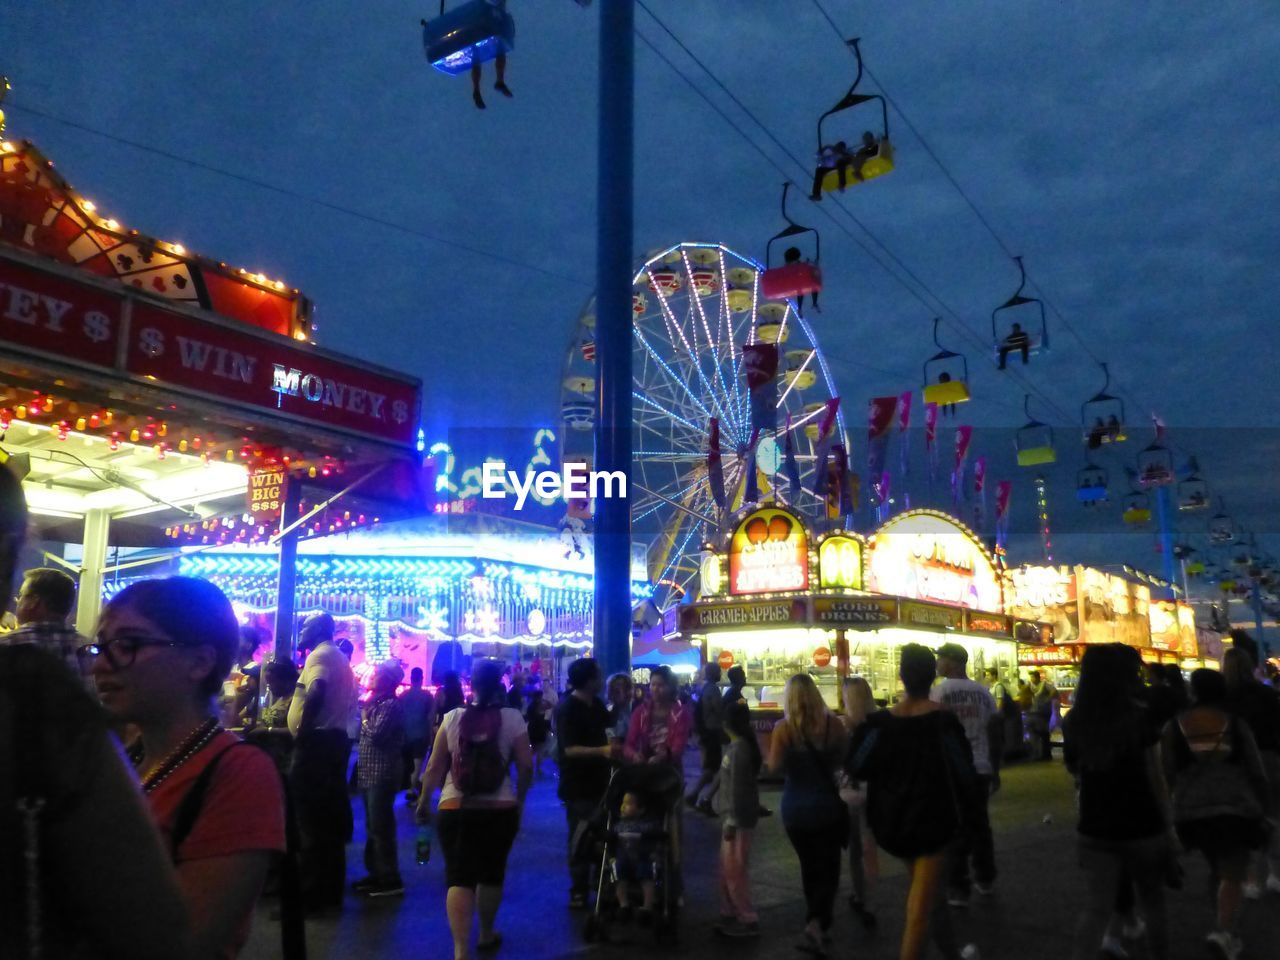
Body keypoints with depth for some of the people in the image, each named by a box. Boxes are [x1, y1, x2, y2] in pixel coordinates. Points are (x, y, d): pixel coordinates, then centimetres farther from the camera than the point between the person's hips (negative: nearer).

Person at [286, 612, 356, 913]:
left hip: (316, 742, -10)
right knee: (328, 819, 12)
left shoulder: (320, 654, -8)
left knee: (310, 820, -6)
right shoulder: (339, 658, 22)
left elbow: (316, 693, -27)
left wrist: (302, 729, -21)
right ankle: (330, 891, 18)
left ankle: (311, 896, -2)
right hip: (335, 739, 10)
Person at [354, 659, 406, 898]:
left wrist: (365, 718, -7)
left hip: (382, 774, -10)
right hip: (370, 773, 10)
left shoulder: (391, 705, -14)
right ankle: (377, 874, 25)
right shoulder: (378, 702, 16)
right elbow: (366, 735, 20)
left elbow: (375, 735, -23)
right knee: (373, 827, 16)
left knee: (380, 828, -7)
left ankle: (390, 881, -1)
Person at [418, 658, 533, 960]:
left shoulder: (452, 717, -1)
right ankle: (487, 934, 37)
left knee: (459, 877, 2)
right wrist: (519, 800, 9)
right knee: (492, 873, 20)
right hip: (500, 810, 1)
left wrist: (424, 802, 14)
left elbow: (434, 768, 1)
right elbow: (526, 767, -6)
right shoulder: (513, 718, -4)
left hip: (455, 809, 0)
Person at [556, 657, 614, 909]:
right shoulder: (567, 709, -21)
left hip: (597, 780, 8)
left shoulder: (595, 704, 4)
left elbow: (608, 723, 23)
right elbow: (570, 749, -28)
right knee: (581, 840, 1)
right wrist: (602, 750, -39)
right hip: (578, 785, -8)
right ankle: (578, 893, 13)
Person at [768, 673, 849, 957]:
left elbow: (774, 767, -17)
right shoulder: (832, 724, -10)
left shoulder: (783, 729, -15)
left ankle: (816, 925, 31)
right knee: (828, 868, 9)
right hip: (827, 805, 0)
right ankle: (816, 925, -9)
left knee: (810, 867, 19)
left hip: (795, 809, 1)